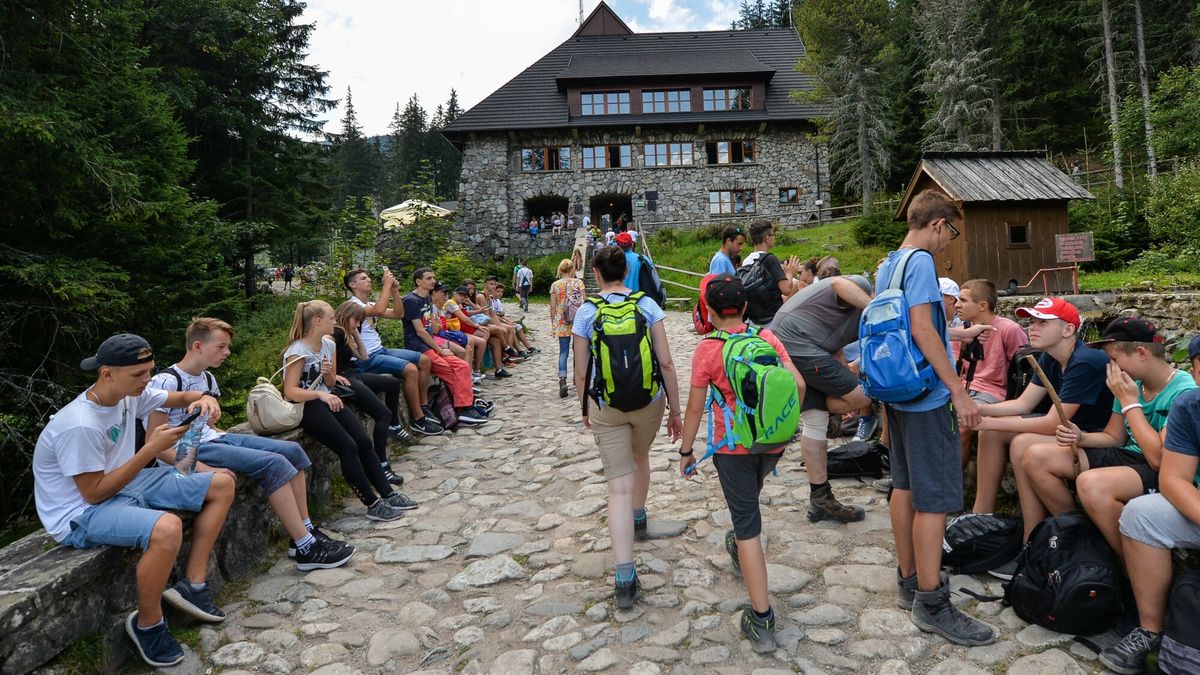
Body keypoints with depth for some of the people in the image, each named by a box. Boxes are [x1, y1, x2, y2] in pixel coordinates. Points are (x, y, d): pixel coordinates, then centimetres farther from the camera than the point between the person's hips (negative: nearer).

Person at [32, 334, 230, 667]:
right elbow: (94, 494, -23)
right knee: (167, 527, -38)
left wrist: (203, 399, -15)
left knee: (222, 483, 2)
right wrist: (151, 449, -25)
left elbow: (181, 397, 10)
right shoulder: (80, 426, -28)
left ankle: (192, 584, 5)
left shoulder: (129, 393, -5)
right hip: (81, 514, -9)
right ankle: (147, 624, -11)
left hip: (124, 486, 9)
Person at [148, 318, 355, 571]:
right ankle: (307, 549, -19)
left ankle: (305, 530, 2)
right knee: (273, 463, -24)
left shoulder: (207, 379, 12)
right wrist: (203, 469, -26)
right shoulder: (166, 382, -14)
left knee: (292, 450, -3)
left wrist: (243, 443, 5)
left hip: (213, 438, 9)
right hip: (188, 452, -9)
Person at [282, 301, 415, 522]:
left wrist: (329, 373, -8)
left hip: (326, 401, 8)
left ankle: (388, 494, -1)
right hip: (304, 407, -7)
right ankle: (373, 505, -12)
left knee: (364, 441, -8)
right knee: (348, 447, -19)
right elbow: (290, 392, -22)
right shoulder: (298, 351, -15)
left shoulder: (328, 345, 7)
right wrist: (321, 394, -33)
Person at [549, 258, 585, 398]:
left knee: (563, 352, -1)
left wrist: (553, 323, 8)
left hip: (562, 323, 0)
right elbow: (584, 301, -3)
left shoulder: (555, 285, 2)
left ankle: (562, 380, -18)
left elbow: (553, 306, 1)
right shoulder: (578, 282, 0)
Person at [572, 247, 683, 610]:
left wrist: (585, 410, 15)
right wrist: (675, 411, 2)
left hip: (606, 407, -2)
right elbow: (667, 364, -6)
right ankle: (638, 518, 54)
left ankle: (625, 579, -7)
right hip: (649, 402, 2)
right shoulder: (647, 305, -3)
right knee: (640, 457, 31)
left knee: (619, 487, -1)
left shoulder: (586, 312, -5)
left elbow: (581, 373, -1)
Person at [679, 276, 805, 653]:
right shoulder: (767, 338, 0)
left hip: (733, 446, -4)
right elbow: (798, 385, -3)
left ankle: (762, 621, 5)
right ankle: (739, 549, 57)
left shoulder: (707, 349, -11)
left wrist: (686, 451, 3)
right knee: (748, 498, 32)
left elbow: (695, 407, -8)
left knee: (748, 525, 2)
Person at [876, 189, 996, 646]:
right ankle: (931, 603, 3)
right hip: (927, 397, -10)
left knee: (905, 487, 15)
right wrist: (959, 392, -20)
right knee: (935, 499, -4)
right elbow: (922, 329, -22)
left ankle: (910, 581, 26)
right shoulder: (920, 262, -14)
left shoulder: (886, 266, 13)